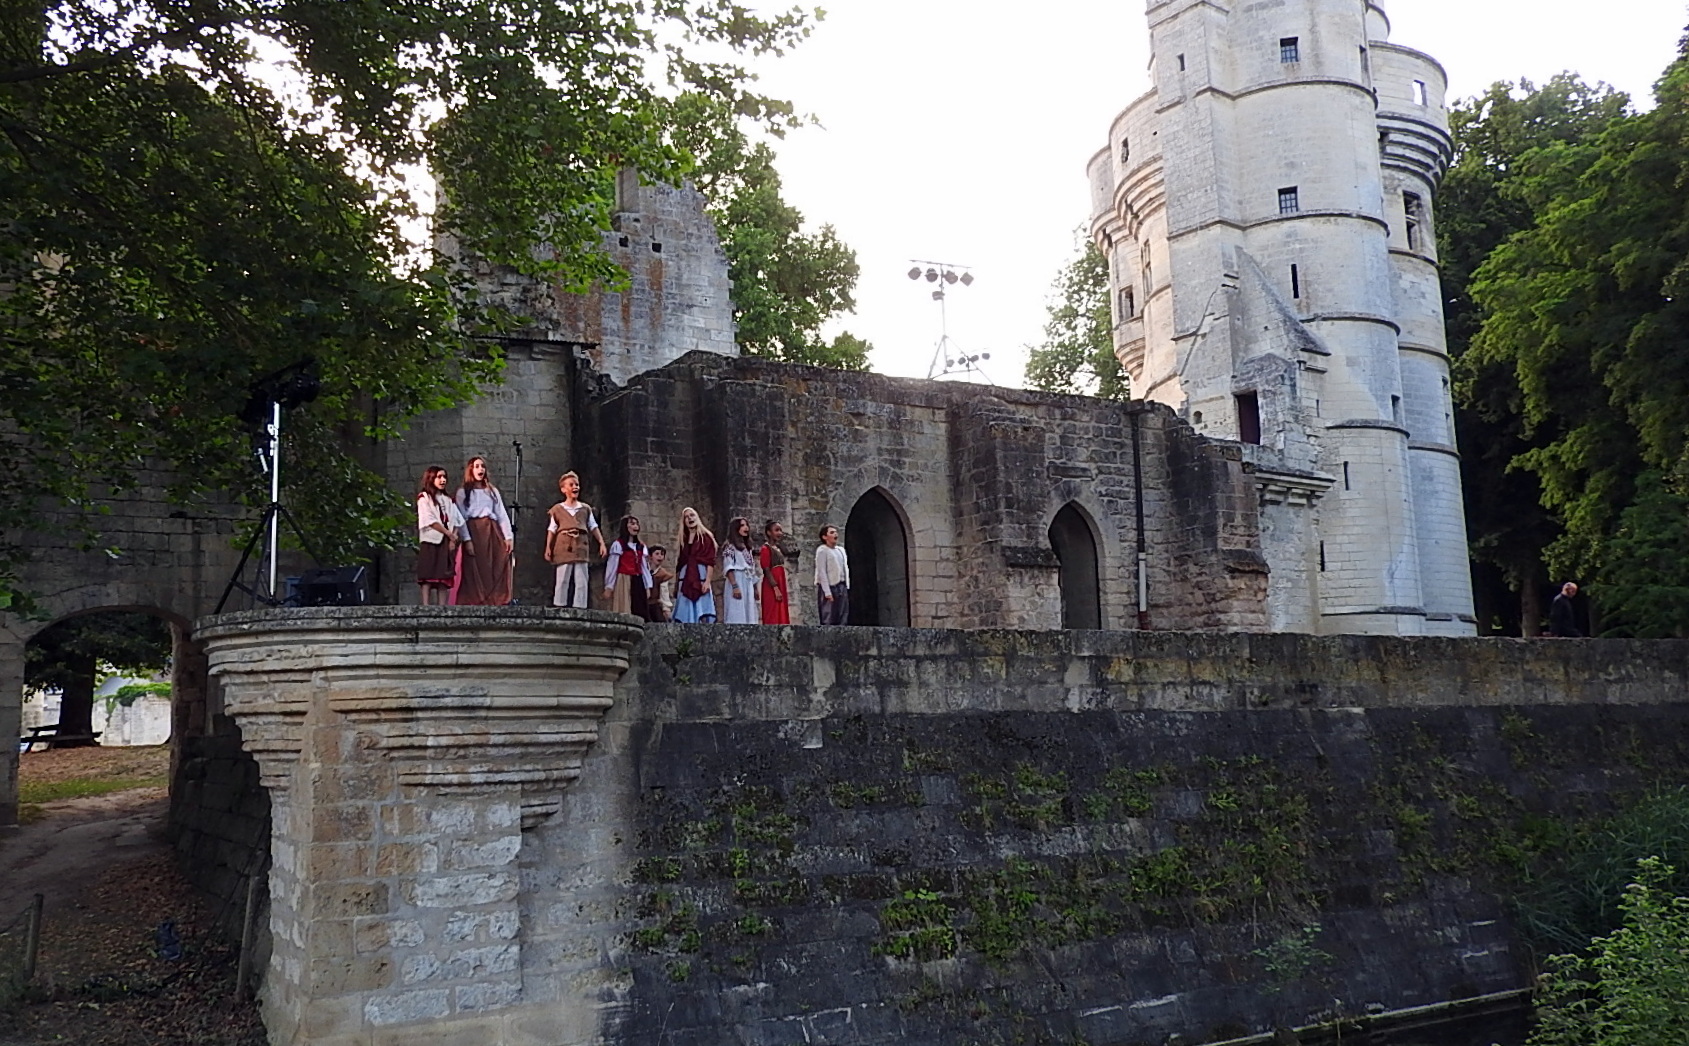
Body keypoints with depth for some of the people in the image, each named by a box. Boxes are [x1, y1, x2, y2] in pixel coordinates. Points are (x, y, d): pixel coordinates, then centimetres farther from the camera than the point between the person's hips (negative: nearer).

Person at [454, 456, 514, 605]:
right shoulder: (463, 492, 7)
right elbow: (461, 518, -2)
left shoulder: (493, 491, 19)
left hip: (493, 531, 3)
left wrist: (508, 536, 0)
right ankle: (475, 602, -8)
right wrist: (467, 539, -14)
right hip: (474, 531, -3)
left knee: (497, 569, -4)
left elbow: (502, 514, 12)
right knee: (475, 569, -7)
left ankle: (496, 602, -3)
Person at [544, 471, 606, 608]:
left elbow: (593, 527, 13)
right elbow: (552, 530, 7)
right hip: (564, 546, -2)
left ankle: (579, 607, 1)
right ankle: (559, 606, 1)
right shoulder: (557, 509, 8)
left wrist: (602, 543, 4)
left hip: (580, 547, 2)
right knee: (562, 579, -2)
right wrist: (548, 547, -1)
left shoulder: (586, 508, 14)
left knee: (581, 580, -1)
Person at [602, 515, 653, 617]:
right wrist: (609, 587, -8)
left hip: (638, 582, 6)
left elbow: (644, 567, 15)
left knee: (640, 612, 2)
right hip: (624, 581, -6)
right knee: (624, 613, -7)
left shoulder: (641, 546, 16)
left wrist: (647, 586, 10)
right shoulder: (618, 544, -3)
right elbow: (612, 567, -5)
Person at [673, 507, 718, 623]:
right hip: (686, 580, 4)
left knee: (705, 617, -12)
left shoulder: (705, 537, 4)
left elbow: (710, 561, -4)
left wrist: (707, 581, -15)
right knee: (686, 619, -1)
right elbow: (679, 564, 16)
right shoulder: (682, 540, 17)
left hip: (701, 577, -4)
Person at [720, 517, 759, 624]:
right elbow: (728, 568, -12)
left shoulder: (747, 548, 22)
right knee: (736, 616, -12)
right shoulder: (730, 546, -2)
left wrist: (755, 589, 17)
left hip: (748, 585, 8)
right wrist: (735, 586, -22)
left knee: (747, 615, 4)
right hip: (736, 583, -8)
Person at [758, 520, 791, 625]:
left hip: (780, 586, 9)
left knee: (781, 617, 9)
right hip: (771, 587, -9)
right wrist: (775, 588, -21)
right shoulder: (766, 548, -9)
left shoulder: (778, 548, 16)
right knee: (773, 618, -7)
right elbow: (767, 571, -16)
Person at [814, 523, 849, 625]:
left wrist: (847, 586, 8)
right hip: (829, 586, -7)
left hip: (842, 587, 7)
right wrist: (827, 592, -18)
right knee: (829, 620, -7)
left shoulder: (841, 550, 17)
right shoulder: (822, 550, -5)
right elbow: (822, 572, -12)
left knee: (843, 620, 6)